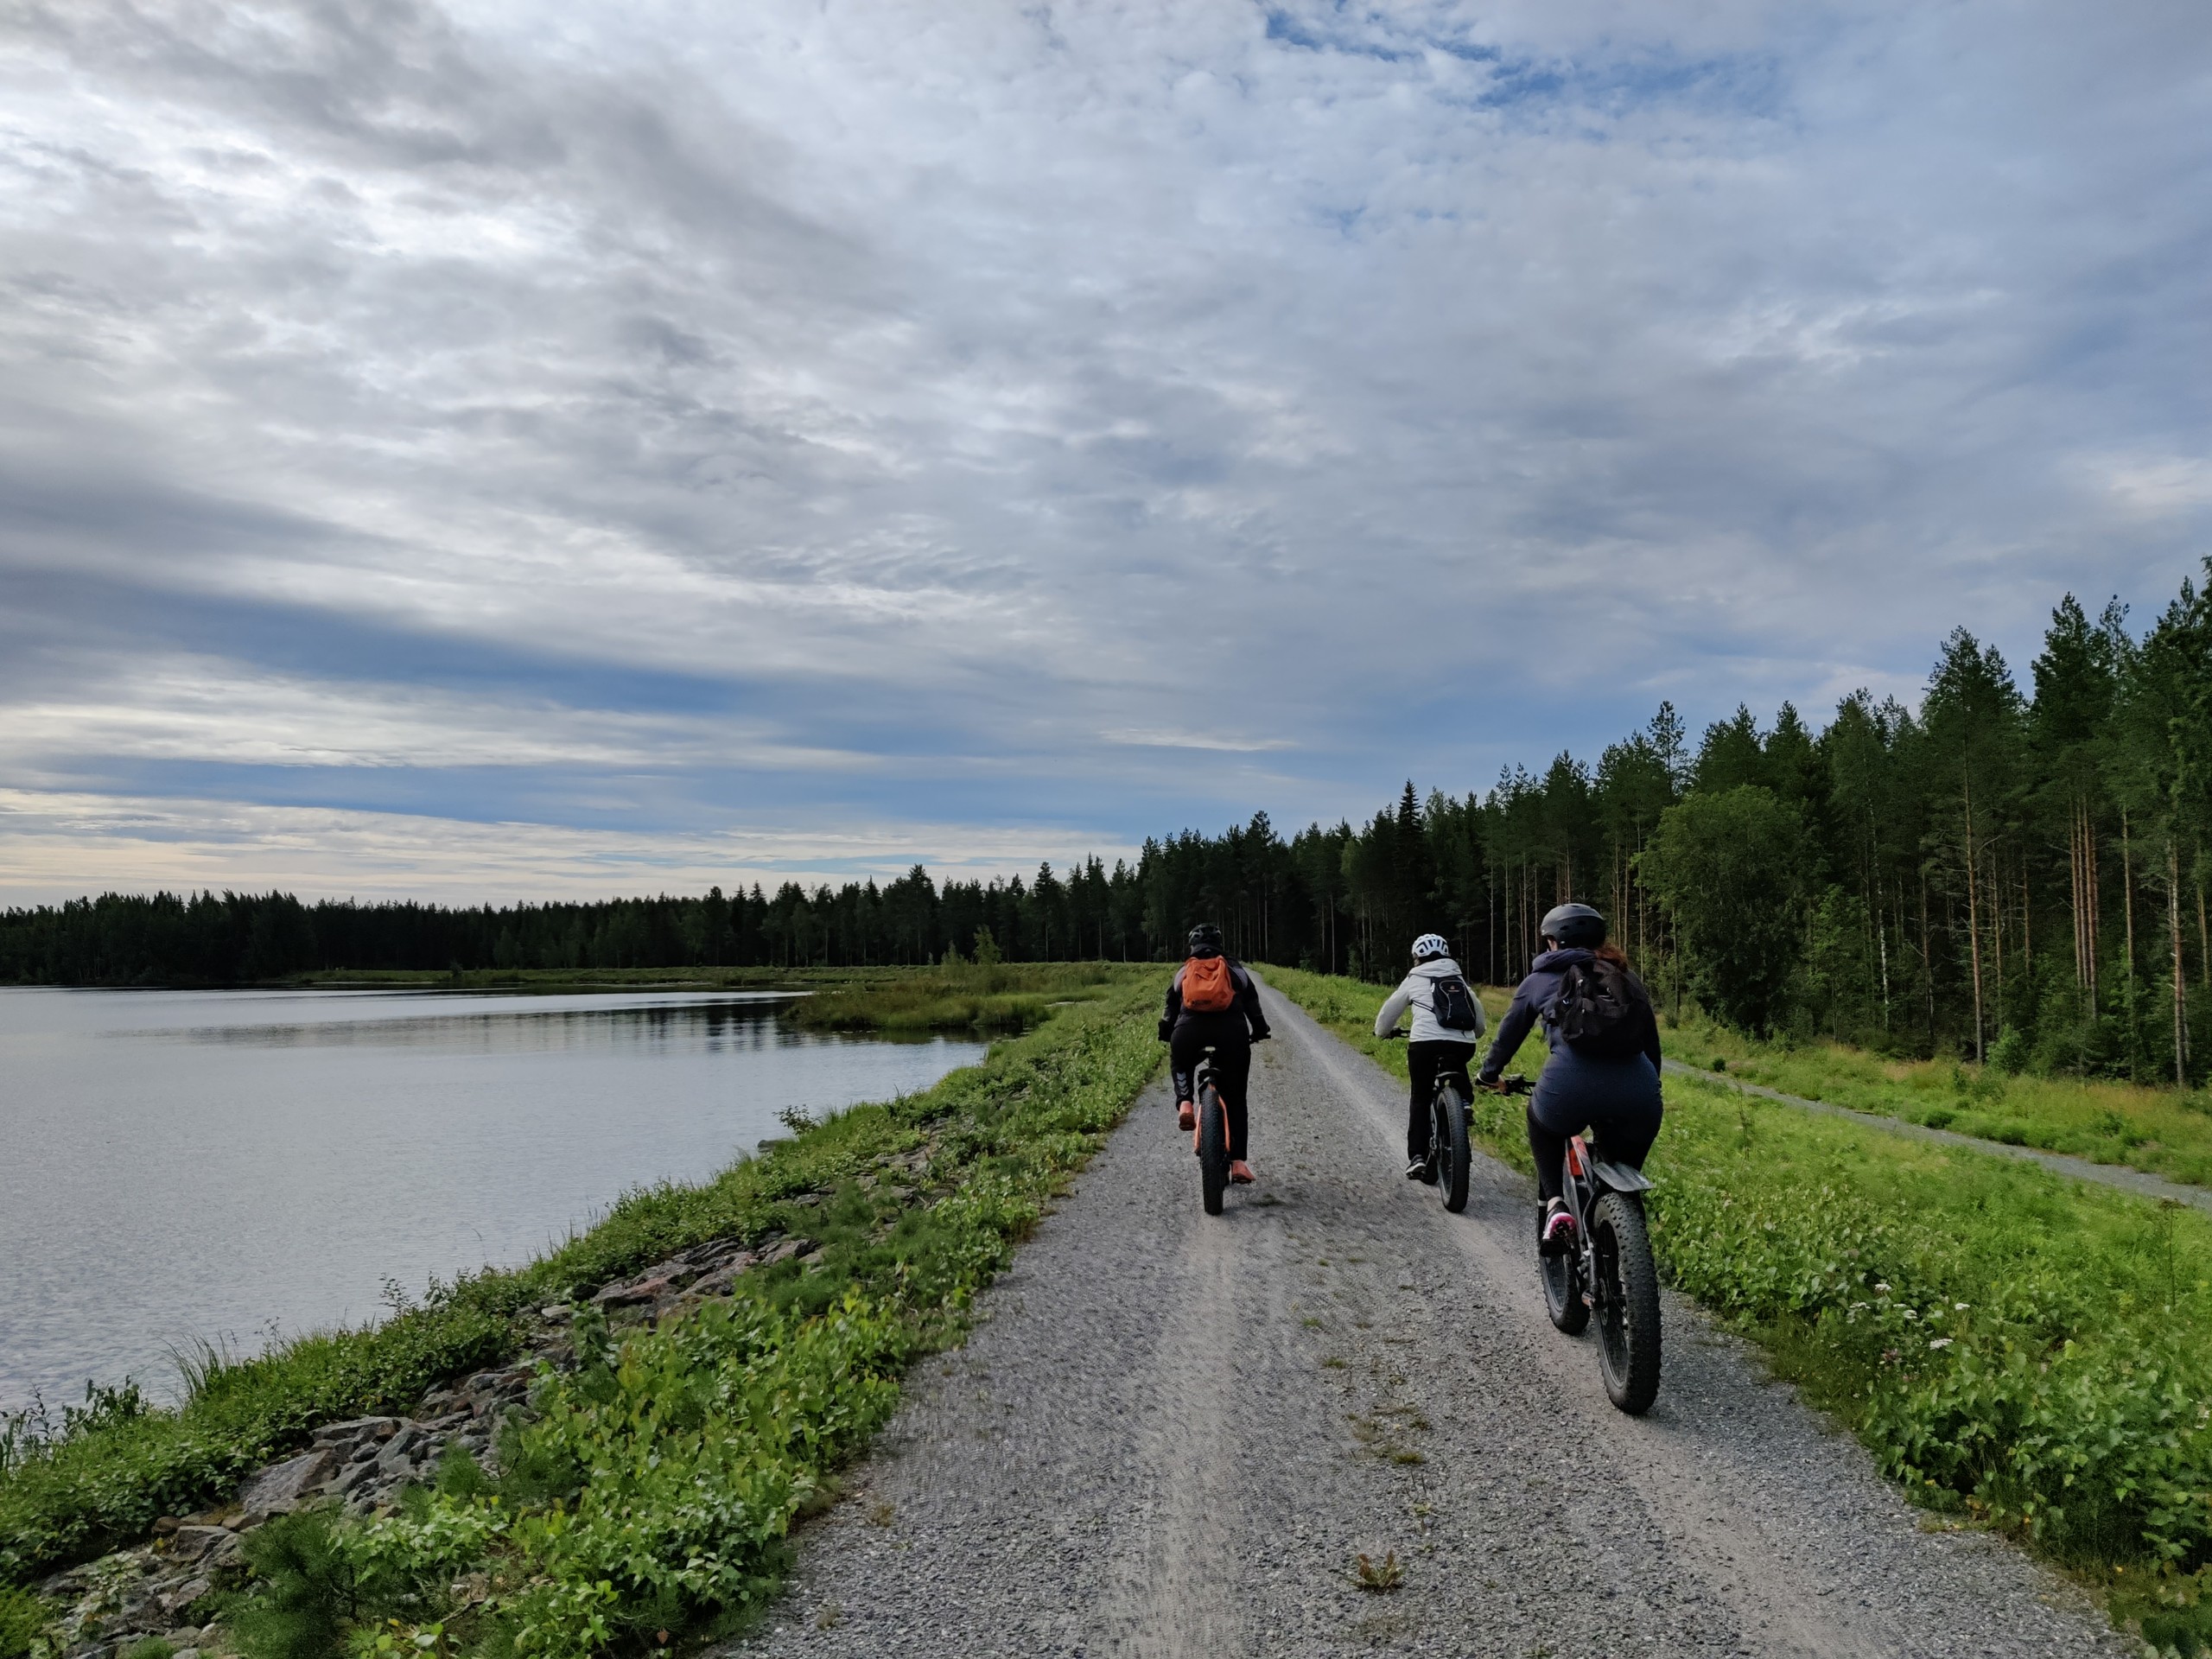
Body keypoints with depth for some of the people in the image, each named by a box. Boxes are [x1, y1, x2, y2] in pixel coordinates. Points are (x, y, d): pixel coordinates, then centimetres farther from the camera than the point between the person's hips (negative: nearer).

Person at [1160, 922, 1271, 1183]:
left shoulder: (1183, 972, 27)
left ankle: (1185, 1102, 5)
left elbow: (1171, 1010, 24)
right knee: (1235, 1100, 14)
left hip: (1189, 1030, 0)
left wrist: (1166, 1035, 38)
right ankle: (1239, 1161, 4)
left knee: (1181, 1066, 34)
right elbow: (1253, 1006, 24)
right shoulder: (1236, 969, 27)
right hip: (1232, 1031, 0)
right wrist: (1259, 1032, 38)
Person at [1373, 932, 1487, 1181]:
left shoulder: (1415, 980, 15)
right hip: (1463, 1046, 2)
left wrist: (1383, 1031, 43)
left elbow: (1389, 1011, 23)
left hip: (1425, 1044, -2)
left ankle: (1416, 1157, 4)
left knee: (1420, 1098, 15)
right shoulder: (1460, 979, 24)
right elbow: (1479, 1018, 29)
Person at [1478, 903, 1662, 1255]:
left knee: (1542, 1123, 32)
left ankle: (1554, 1204, 13)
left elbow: (1509, 1033, 28)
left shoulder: (1541, 979, 20)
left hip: (1570, 1088, -2)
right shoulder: (1629, 981, 27)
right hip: (1638, 1097, 2)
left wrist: (1489, 1073, 45)